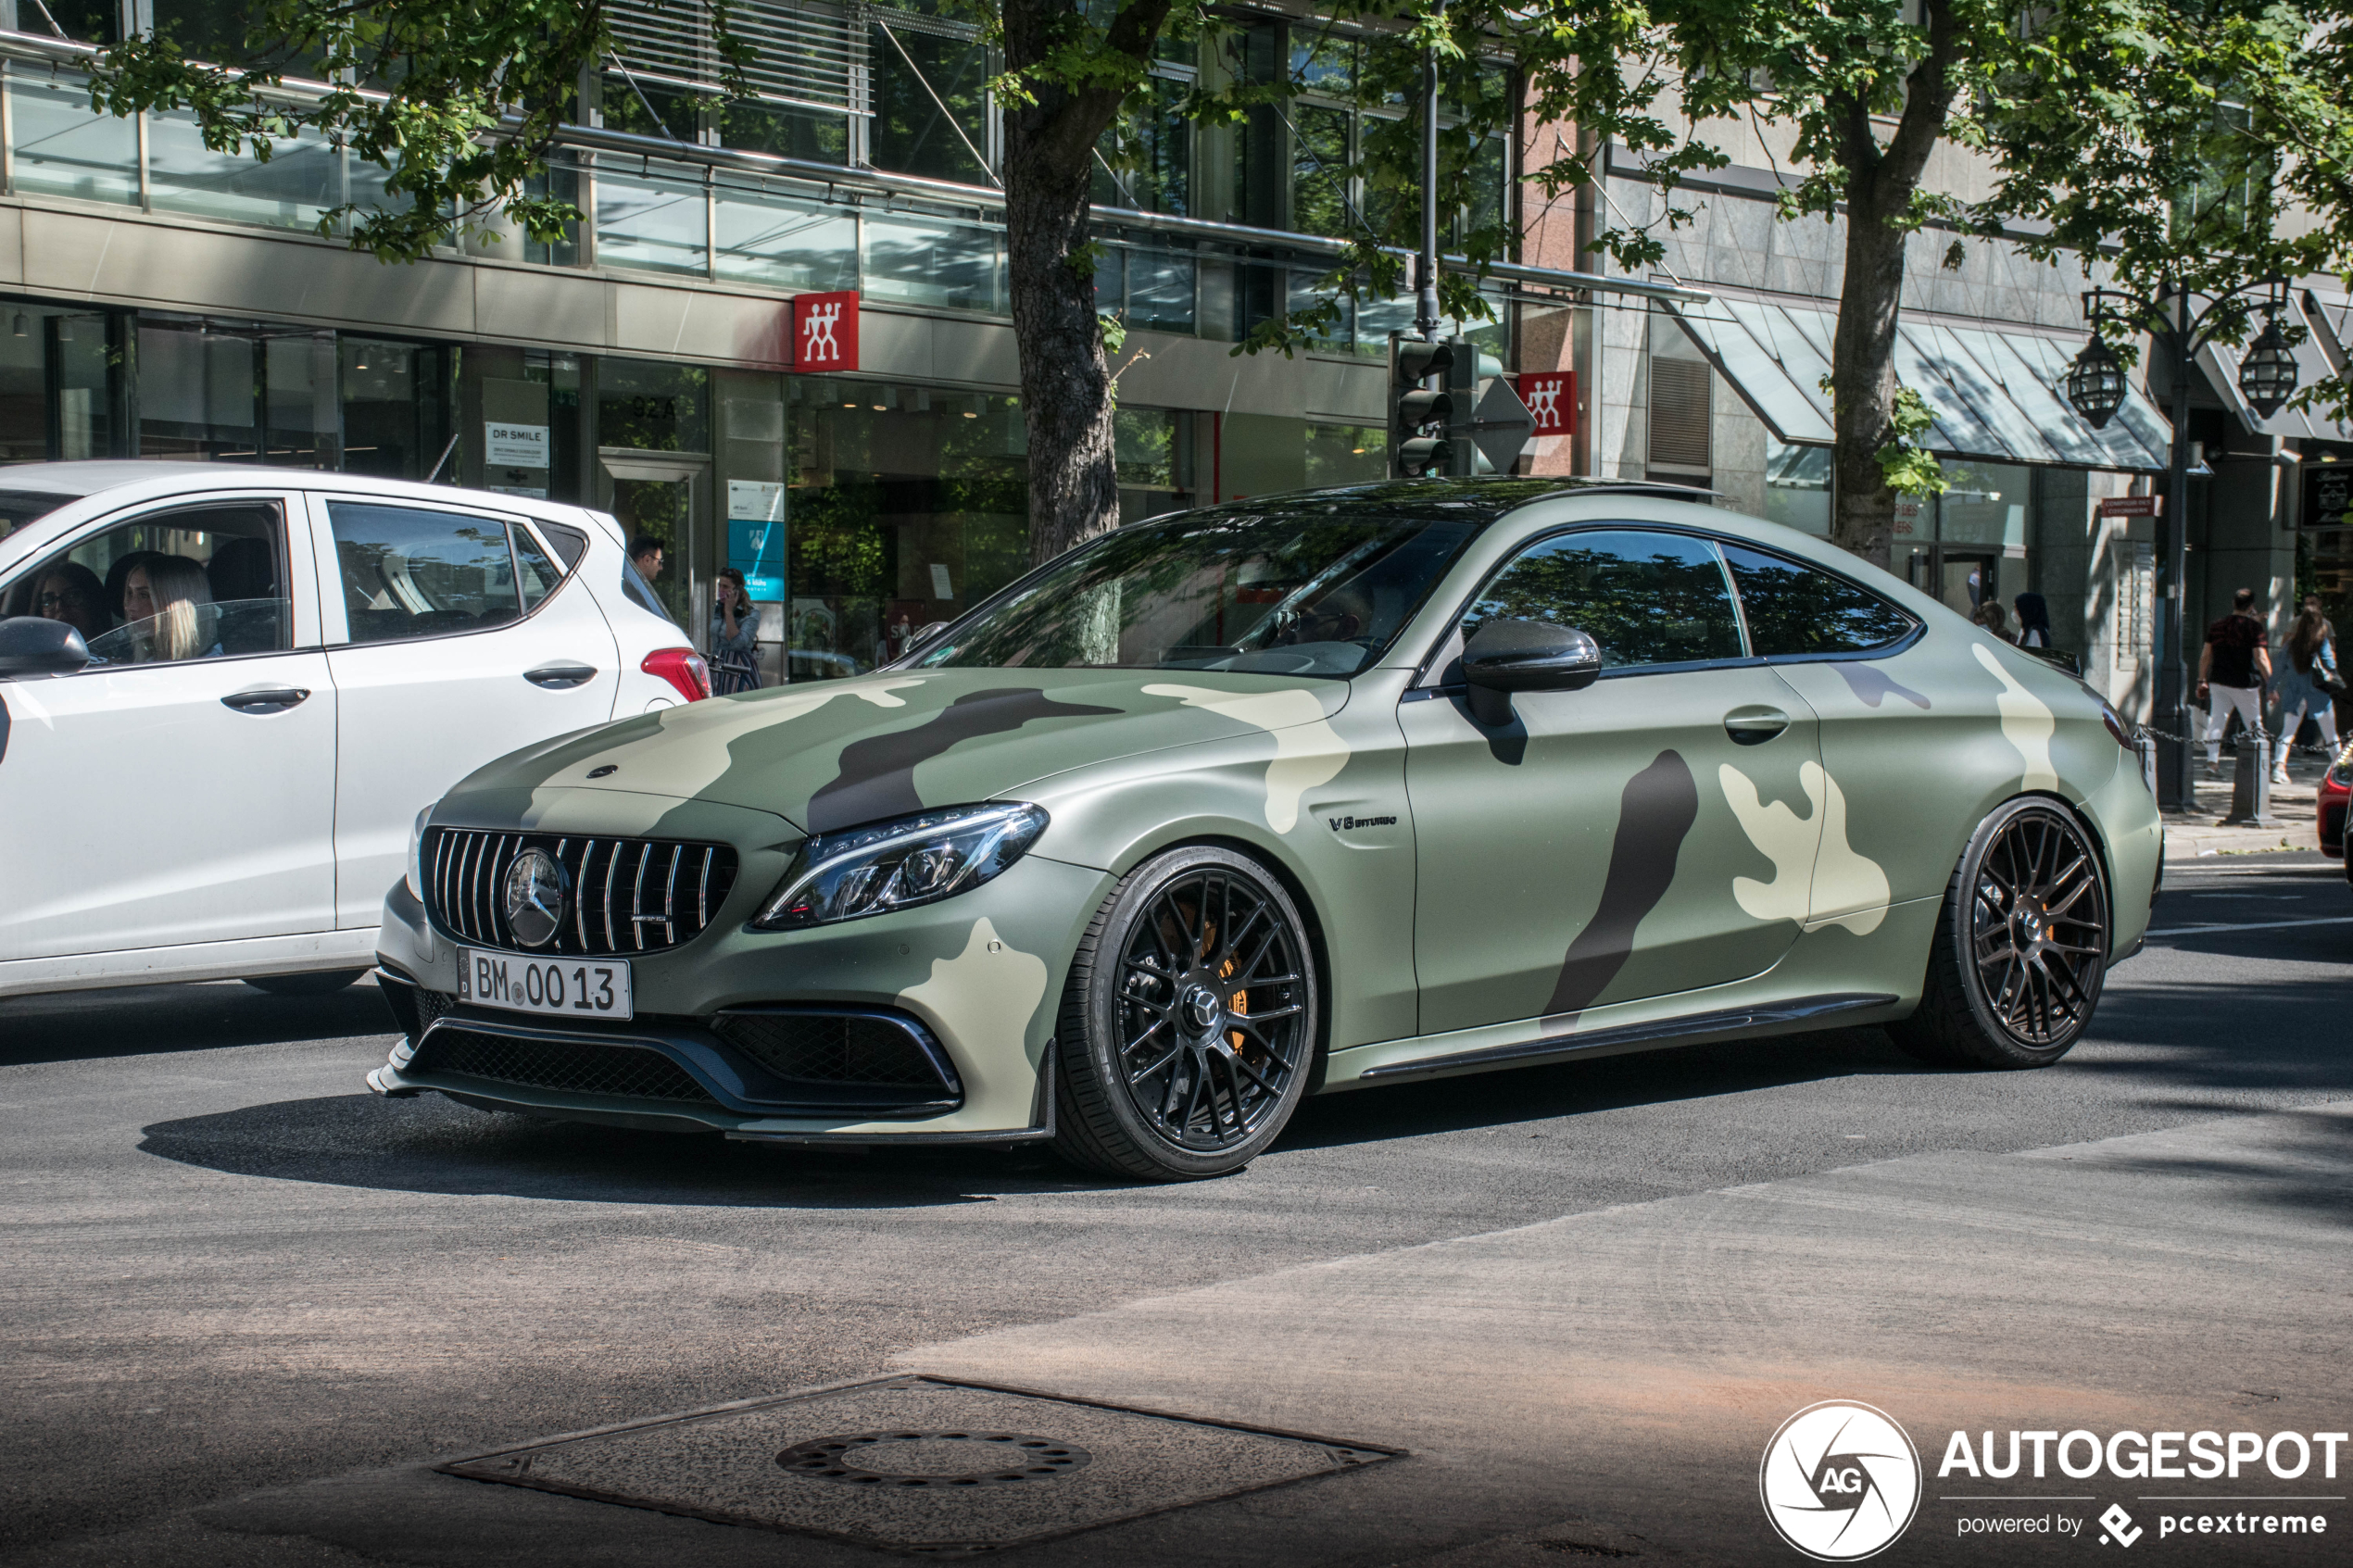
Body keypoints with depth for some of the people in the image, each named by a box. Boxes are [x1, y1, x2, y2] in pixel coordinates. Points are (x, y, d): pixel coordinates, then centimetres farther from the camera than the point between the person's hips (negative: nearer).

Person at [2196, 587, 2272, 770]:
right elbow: (2261, 659, -13)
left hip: (2218, 681, 4)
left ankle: (2212, 760, -9)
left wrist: (2202, 681, 18)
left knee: (2216, 720, 3)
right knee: (2254, 724, 8)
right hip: (2244, 684, -4)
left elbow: (2205, 656, 10)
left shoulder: (2217, 625, 7)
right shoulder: (2254, 627, -7)